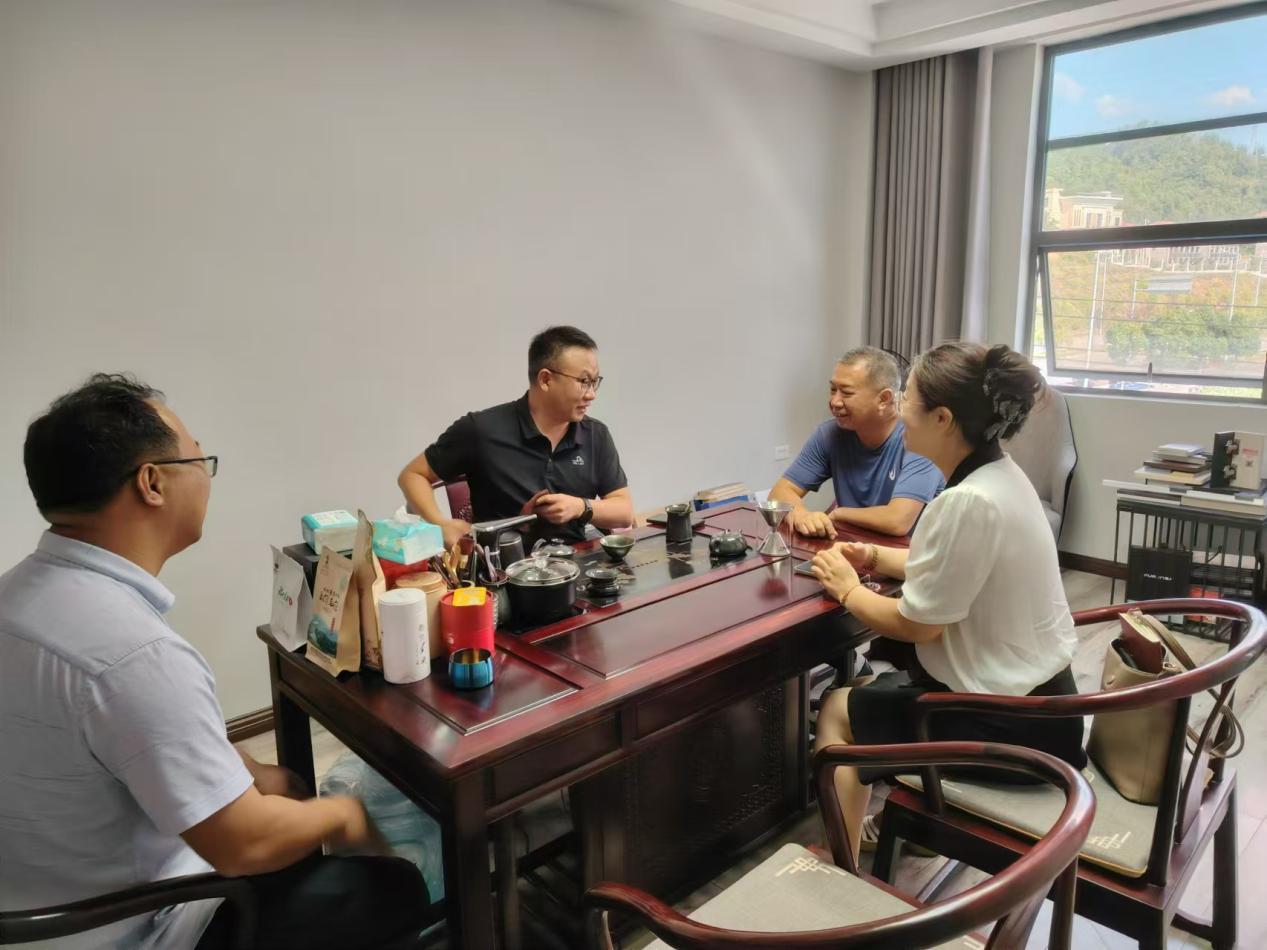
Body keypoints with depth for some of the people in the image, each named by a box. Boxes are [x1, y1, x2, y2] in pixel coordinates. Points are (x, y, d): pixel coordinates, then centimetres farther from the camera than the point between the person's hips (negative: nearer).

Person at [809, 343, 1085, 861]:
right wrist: (874, 557, 5)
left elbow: (917, 624, -21)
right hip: (1034, 693, 9)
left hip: (1008, 722, -9)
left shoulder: (967, 502, -30)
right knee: (872, 688, 26)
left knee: (838, 710, 9)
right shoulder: (1000, 474, 0)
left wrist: (847, 588, -5)